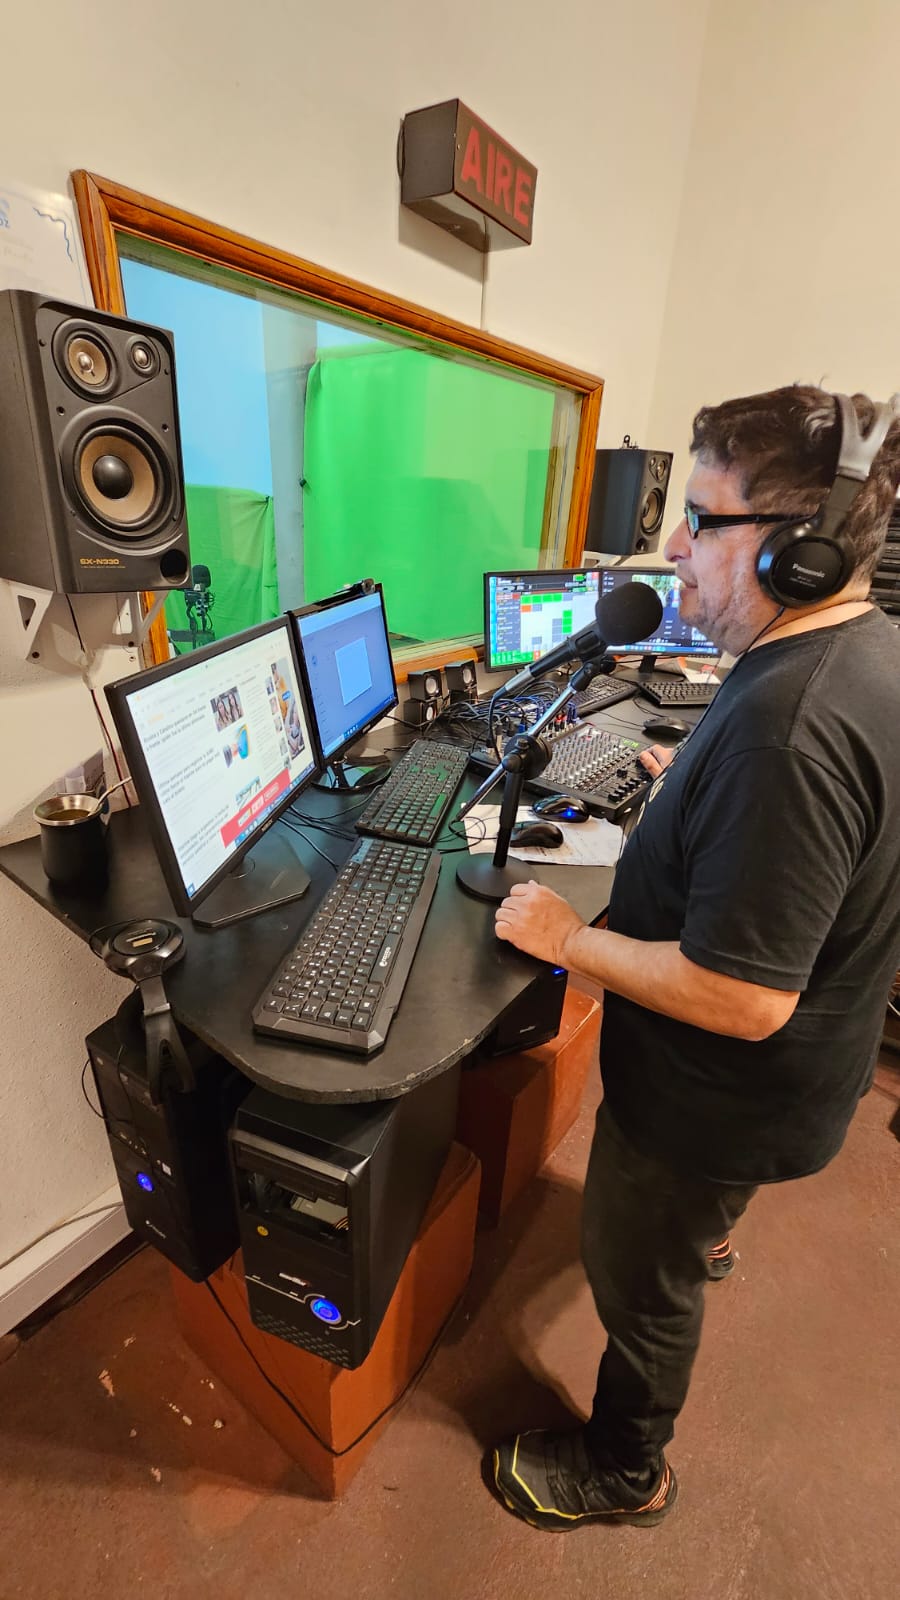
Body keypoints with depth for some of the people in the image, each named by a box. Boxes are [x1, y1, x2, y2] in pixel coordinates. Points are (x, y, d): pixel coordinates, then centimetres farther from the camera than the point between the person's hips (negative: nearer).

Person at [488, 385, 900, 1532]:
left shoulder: (787, 725, -37)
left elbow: (741, 998, -34)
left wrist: (567, 940, -24)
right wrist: (698, 788, 13)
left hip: (722, 1091, -9)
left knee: (639, 1275, 20)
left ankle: (622, 1475, 50)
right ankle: (708, 1227, 75)